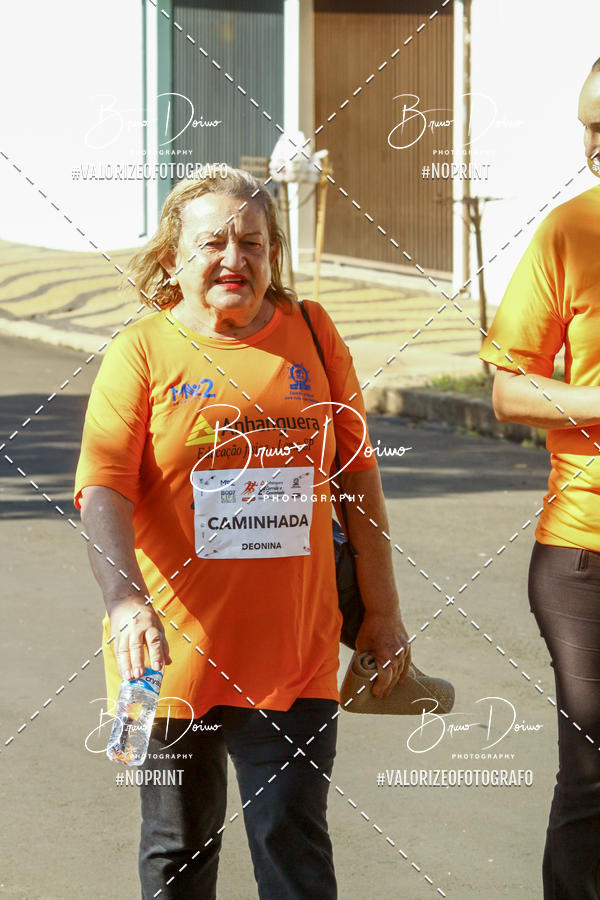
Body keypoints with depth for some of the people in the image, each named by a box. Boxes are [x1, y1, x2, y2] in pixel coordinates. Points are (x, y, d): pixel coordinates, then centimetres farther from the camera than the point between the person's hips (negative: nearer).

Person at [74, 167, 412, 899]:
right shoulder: (143, 351, -2)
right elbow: (103, 490, -12)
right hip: (173, 654, -1)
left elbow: (358, 475, 12)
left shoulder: (312, 334, 7)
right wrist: (125, 600, -29)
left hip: (295, 656, 1)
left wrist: (382, 611, 11)